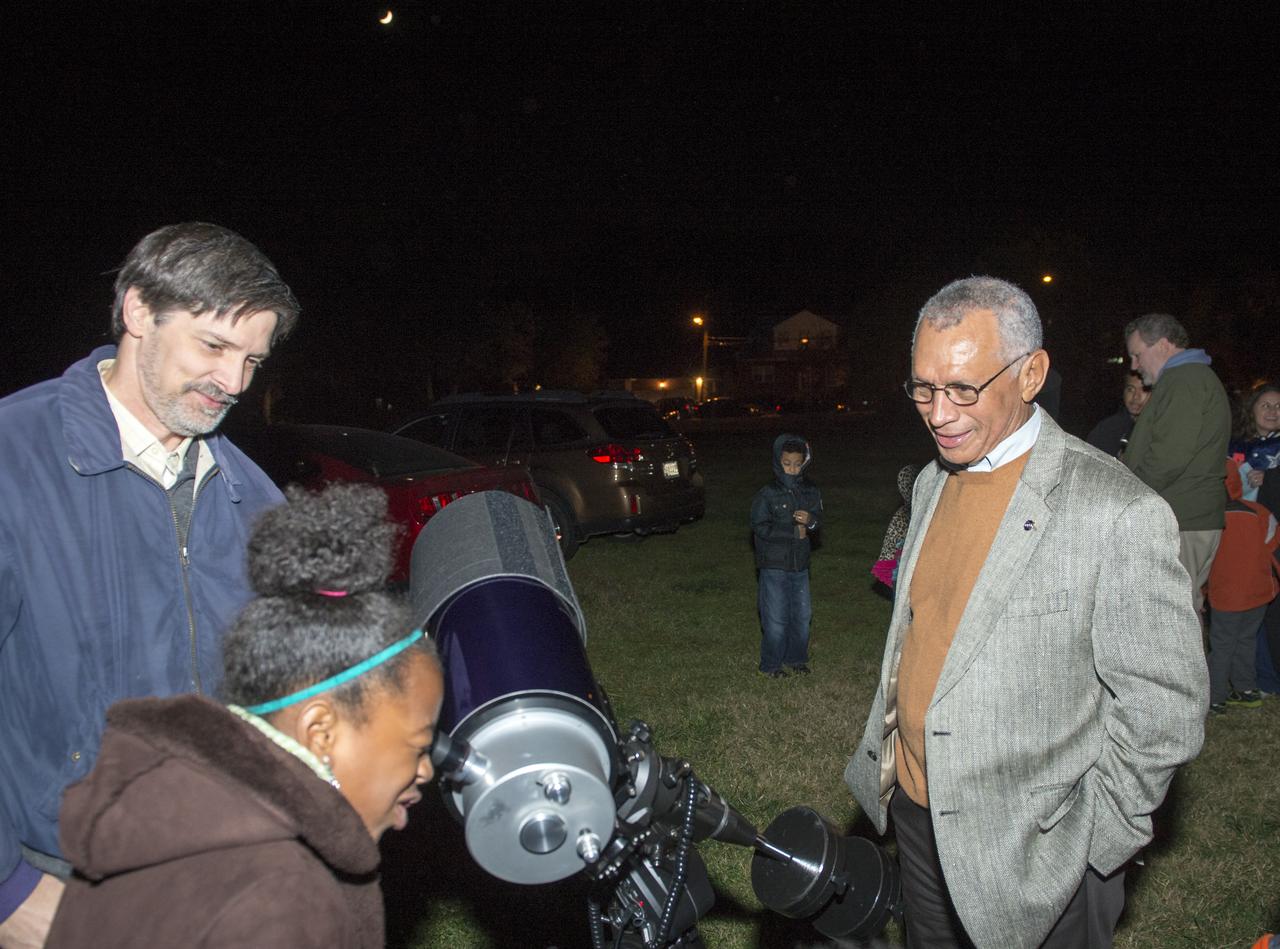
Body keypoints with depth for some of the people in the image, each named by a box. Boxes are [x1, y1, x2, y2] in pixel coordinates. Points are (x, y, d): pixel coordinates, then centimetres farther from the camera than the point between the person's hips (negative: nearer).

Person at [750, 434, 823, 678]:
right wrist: (794, 532, -14)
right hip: (774, 566, -5)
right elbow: (760, 528, -14)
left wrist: (810, 521, -15)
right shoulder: (767, 494, -11)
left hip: (800, 565, 5)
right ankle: (771, 664, 17)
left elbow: (818, 520, 10)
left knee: (802, 615, 13)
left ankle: (796, 658, 31)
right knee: (776, 618, 1)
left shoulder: (811, 491, 4)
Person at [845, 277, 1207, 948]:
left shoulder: (1116, 511, -20)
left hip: (1031, 848, -6)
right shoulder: (932, 483, 3)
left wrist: (1091, 840, -12)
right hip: (916, 810, 7)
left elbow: (1164, 705, -16)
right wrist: (886, 757, 14)